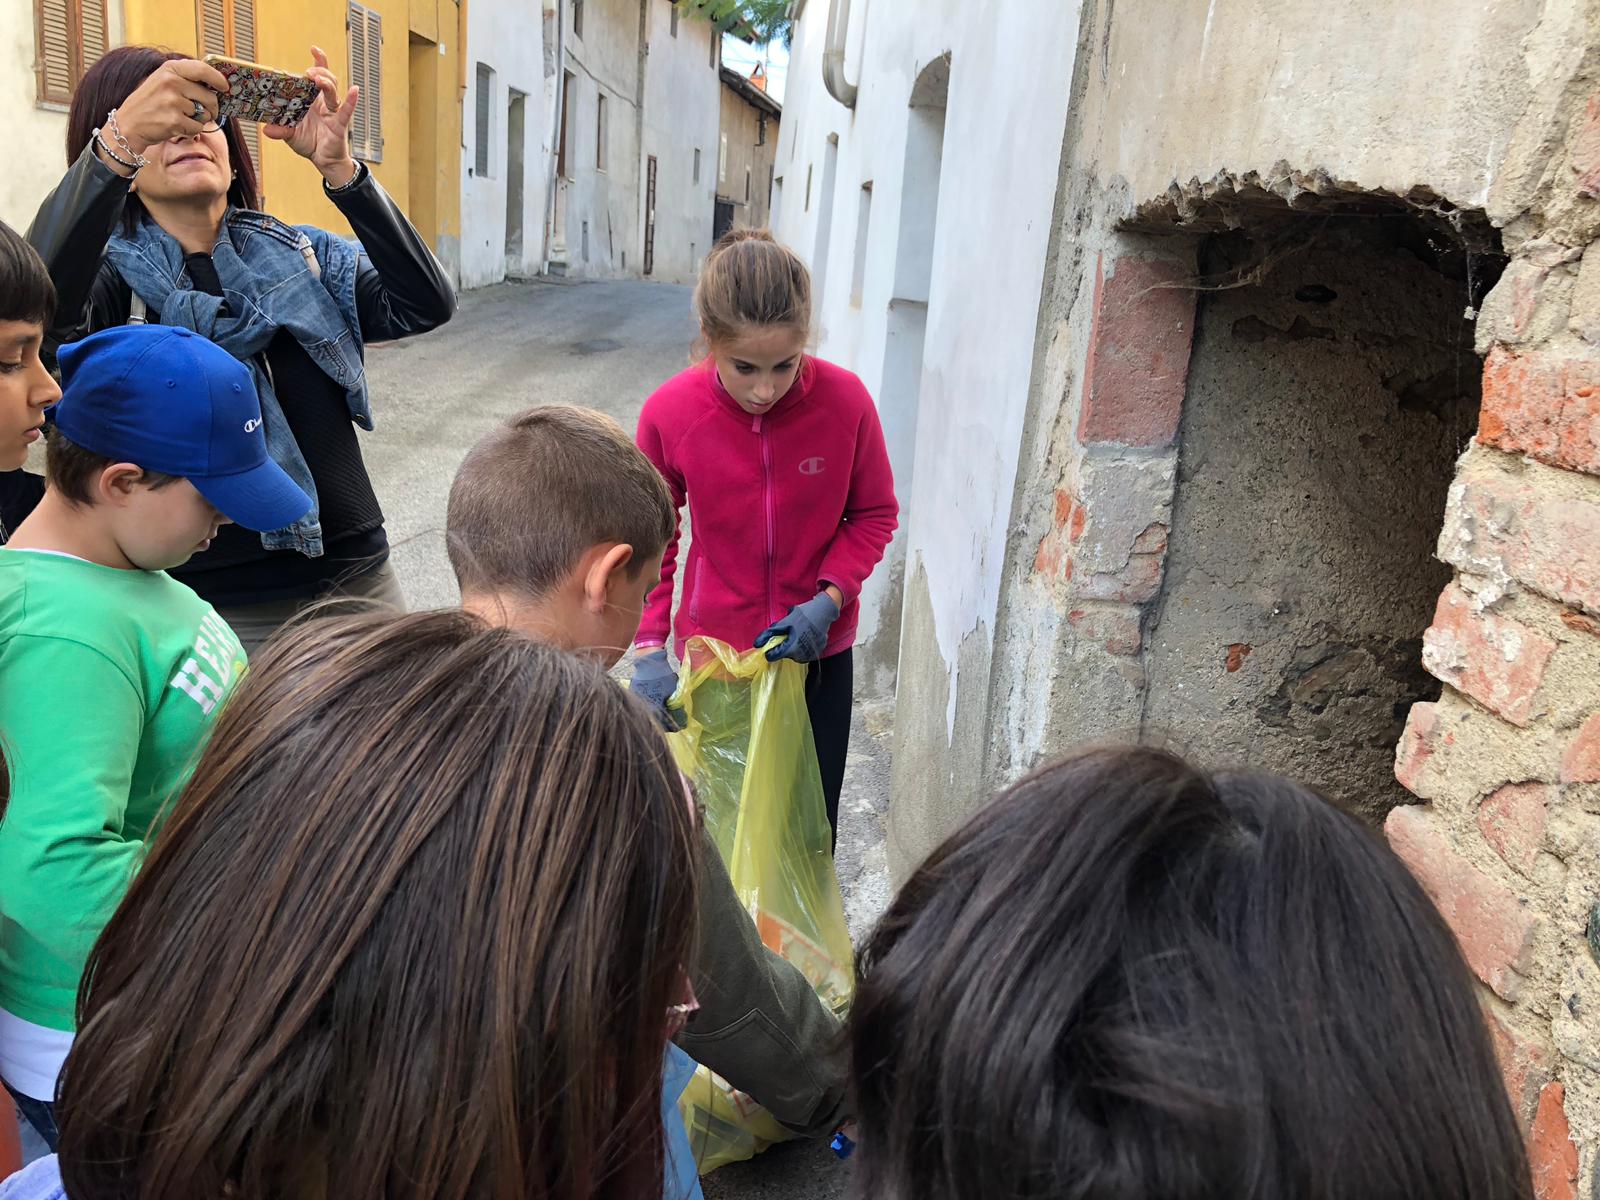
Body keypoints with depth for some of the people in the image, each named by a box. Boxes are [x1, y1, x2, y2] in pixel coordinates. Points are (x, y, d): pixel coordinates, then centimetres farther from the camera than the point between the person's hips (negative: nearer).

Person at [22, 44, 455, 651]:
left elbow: (425, 305, -10)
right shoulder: (112, 274, -2)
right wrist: (121, 138, -34)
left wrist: (339, 167, -20)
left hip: (359, 576, 3)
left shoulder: (305, 253, 7)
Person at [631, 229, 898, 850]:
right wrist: (648, 648, -11)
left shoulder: (845, 400, -18)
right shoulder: (669, 412, -17)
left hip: (818, 655, 0)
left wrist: (829, 600, -18)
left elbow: (874, 515, -3)